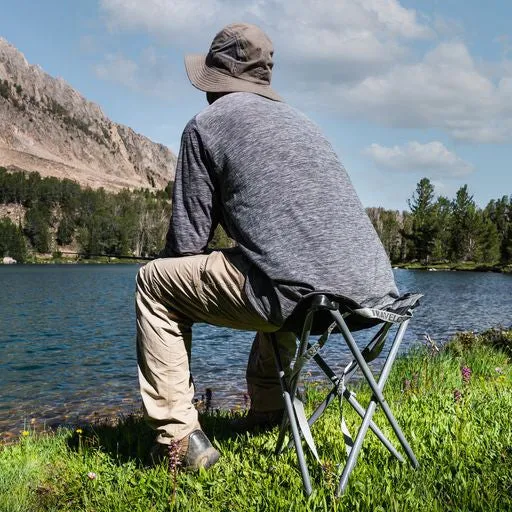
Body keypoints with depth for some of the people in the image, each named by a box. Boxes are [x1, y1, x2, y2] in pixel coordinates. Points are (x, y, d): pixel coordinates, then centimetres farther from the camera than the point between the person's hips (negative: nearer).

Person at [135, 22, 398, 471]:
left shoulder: (206, 125, 5)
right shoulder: (300, 121, 25)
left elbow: (187, 242, 2)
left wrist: (187, 292, 26)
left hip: (300, 293, -7)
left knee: (154, 281, 12)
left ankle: (180, 436, 6)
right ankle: (267, 413, 39)